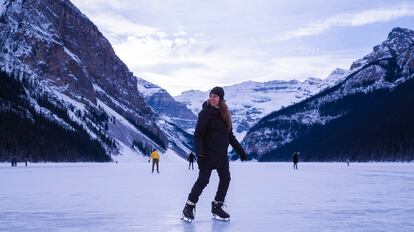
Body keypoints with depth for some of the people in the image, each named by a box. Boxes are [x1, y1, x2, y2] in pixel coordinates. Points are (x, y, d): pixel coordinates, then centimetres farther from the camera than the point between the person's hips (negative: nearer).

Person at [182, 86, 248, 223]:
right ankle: (189, 208, 5)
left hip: (222, 154, 7)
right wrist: (199, 152, -25)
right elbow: (198, 134, -13)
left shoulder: (224, 114, 11)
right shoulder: (206, 113, -8)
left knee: (225, 178, 4)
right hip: (208, 154, -7)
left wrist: (240, 151, 16)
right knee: (203, 180, -7)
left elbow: (230, 136, 17)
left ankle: (217, 207, 16)